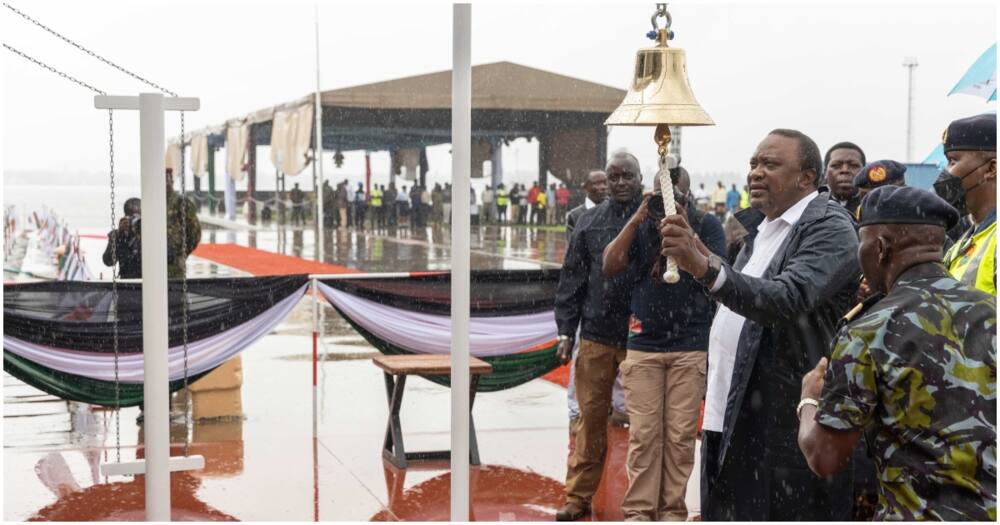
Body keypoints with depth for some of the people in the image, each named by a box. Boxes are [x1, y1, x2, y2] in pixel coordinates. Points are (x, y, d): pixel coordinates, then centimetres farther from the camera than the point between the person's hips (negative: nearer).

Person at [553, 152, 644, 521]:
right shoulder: (591, 222, 7)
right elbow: (572, 280, 8)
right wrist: (566, 331, 3)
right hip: (596, 336, 2)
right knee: (591, 416, 7)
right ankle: (578, 497, 17)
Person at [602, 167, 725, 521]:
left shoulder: (707, 224, 3)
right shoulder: (640, 225, 9)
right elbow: (610, 266, -3)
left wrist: (685, 228, -17)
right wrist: (637, 219, -10)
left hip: (690, 348, -1)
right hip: (643, 345, 1)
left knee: (681, 436, 1)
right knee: (643, 435, -1)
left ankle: (673, 510, 11)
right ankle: (638, 511, 6)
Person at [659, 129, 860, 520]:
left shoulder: (829, 227, -10)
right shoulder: (765, 229, 18)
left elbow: (787, 301, -27)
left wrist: (705, 267, -38)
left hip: (786, 430, -8)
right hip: (732, 422, 9)